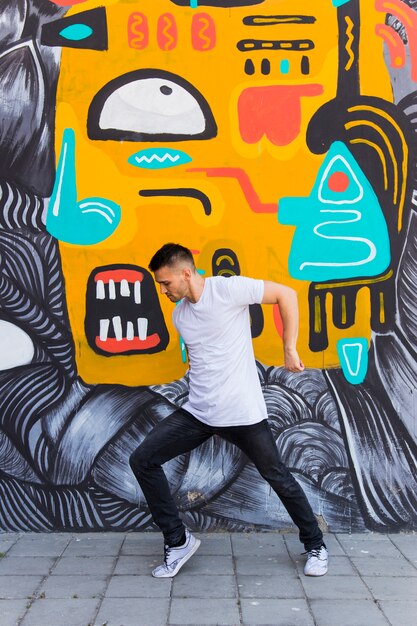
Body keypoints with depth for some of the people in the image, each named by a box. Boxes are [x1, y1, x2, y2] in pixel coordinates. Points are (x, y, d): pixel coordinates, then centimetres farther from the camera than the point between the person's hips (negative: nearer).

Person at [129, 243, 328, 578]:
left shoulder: (228, 289, -13)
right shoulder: (179, 315, 9)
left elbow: (286, 294, -9)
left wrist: (290, 350, -9)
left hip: (243, 412, -6)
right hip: (197, 412, 7)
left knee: (278, 477, 6)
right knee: (142, 459, -3)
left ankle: (315, 545, 31)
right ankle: (178, 541, 11)